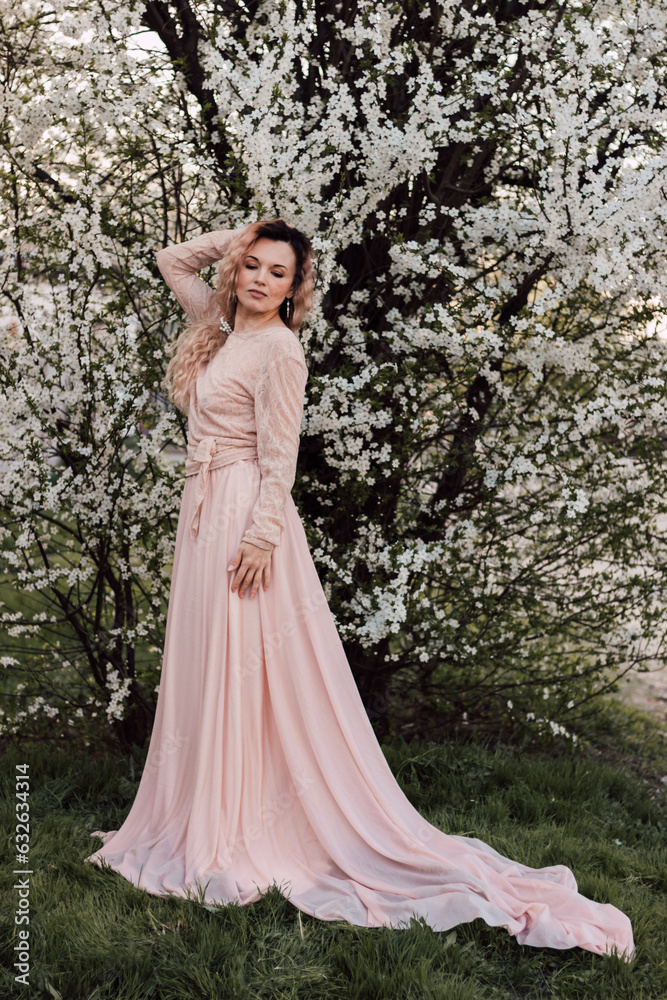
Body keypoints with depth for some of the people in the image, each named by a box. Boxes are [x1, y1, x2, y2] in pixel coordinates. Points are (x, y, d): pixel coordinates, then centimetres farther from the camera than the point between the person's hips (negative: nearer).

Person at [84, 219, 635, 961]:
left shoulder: (279, 350, -10)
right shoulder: (220, 330, 13)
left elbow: (279, 459, -14)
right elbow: (171, 260, 24)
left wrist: (260, 537, -20)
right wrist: (238, 238, 12)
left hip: (246, 517, -9)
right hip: (204, 512, 9)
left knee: (244, 671, -4)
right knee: (206, 669, 12)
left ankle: (243, 841, 6)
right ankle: (214, 826, 24)